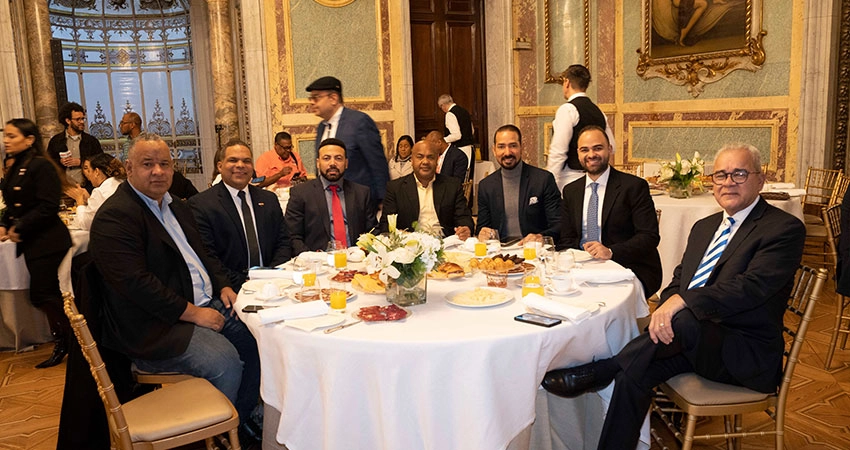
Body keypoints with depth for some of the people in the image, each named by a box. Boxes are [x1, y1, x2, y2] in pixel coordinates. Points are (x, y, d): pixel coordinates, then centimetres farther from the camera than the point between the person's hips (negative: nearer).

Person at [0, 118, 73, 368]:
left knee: (41, 295, -8)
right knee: (47, 295, 12)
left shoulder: (41, 166, -14)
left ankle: (66, 341, 8)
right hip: (32, 243, 9)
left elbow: (48, 207, -21)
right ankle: (63, 342, 22)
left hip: (47, 242, -9)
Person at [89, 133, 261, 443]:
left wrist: (222, 286, 4)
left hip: (204, 304, 9)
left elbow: (203, 255, 24)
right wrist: (192, 313, -20)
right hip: (156, 327, -9)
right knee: (224, 360, -25)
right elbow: (135, 282, -22)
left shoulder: (177, 208, 16)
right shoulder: (115, 216, -14)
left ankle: (243, 419, 16)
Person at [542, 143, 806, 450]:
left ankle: (597, 373, -22)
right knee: (634, 371, -21)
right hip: (693, 342, 6)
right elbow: (677, 282, 15)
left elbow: (752, 287, -21)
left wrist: (682, 301, -31)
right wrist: (664, 310, -9)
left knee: (685, 319, -35)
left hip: (746, 353, -6)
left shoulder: (784, 229, -6)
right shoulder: (704, 227, 18)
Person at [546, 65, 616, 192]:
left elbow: (558, 152, -16)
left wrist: (550, 184, -15)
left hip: (570, 180, -8)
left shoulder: (567, 109, -10)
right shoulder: (598, 111, 13)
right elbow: (611, 148, 19)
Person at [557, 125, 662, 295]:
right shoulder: (570, 191, 12)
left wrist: (611, 252, -22)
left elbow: (650, 236, -9)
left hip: (629, 269, -4)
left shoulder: (635, 186, -2)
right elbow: (566, 240, 12)